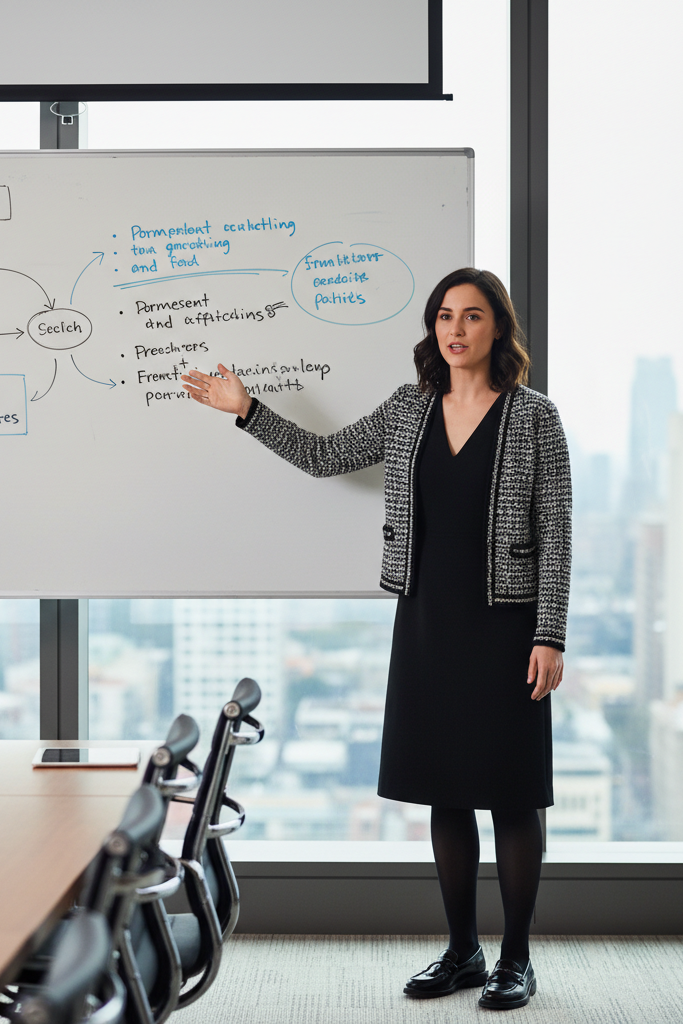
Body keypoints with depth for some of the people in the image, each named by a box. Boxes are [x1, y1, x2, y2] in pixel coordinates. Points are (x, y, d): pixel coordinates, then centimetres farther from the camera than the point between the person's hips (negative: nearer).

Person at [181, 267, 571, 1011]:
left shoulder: (533, 417, -5)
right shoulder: (408, 411, 8)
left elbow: (555, 532, -7)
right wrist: (247, 412, 10)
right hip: (426, 620, 5)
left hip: (503, 624, -4)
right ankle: (462, 952, 22)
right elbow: (325, 457, 16)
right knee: (444, 790, 9)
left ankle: (516, 960, 14)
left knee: (510, 794, 1)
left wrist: (549, 636, -12)